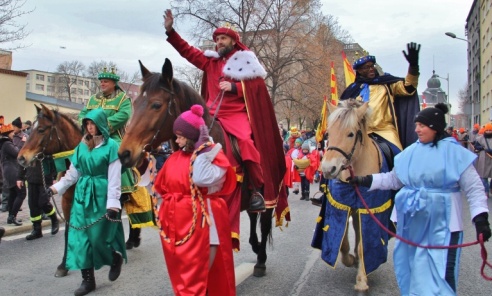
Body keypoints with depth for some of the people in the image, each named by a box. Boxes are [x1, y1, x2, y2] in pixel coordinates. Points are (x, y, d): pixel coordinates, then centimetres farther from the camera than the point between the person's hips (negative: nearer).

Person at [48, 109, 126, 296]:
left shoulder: (111, 146, -10)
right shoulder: (82, 146, 7)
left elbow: (114, 179, -13)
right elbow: (73, 173, 13)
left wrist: (113, 205, -17)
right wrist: (56, 188, 5)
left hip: (101, 195, -6)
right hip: (82, 195, 6)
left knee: (99, 236, -1)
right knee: (80, 237, 4)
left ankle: (116, 257, 31)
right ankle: (88, 280, 14)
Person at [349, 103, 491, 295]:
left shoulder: (454, 152, -7)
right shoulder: (411, 152, 5)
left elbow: (474, 188, -6)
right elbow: (393, 179, 11)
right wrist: (366, 180, 0)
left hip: (440, 223, -5)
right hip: (412, 222, 5)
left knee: (439, 274, -6)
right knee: (409, 269, 16)